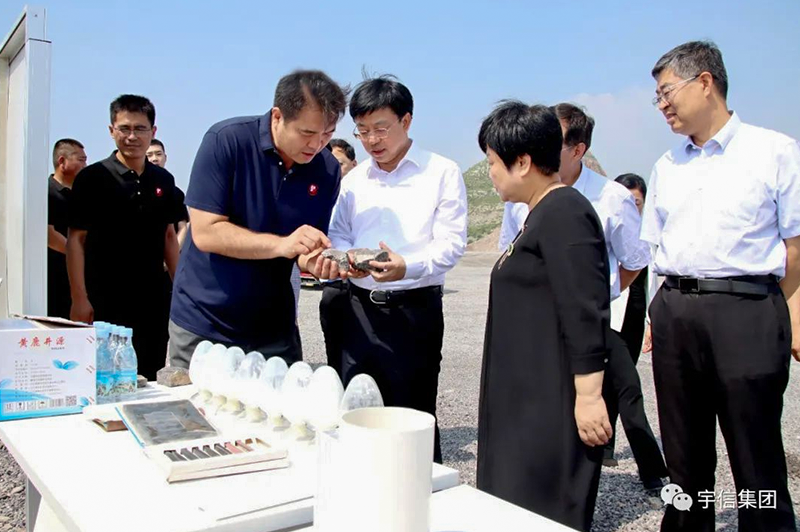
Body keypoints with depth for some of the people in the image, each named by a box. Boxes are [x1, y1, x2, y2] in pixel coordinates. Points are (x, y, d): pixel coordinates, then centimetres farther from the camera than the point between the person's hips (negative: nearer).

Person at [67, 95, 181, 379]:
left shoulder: (163, 180, 8)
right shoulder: (92, 178, -5)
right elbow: (76, 239, -6)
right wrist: (79, 298, -12)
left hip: (152, 302, 4)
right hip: (104, 303, -4)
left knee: (152, 381, 9)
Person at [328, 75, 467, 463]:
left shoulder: (442, 173, -1)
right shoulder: (354, 179, 15)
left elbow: (451, 242, -9)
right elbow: (338, 234, 14)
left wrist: (408, 267, -28)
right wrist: (346, 259, -10)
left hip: (415, 310, -5)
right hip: (359, 308, 5)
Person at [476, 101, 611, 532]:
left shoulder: (563, 213, -16)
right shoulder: (543, 213, 15)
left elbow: (586, 312, -22)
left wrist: (589, 395, -22)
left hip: (555, 403, -10)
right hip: (530, 398, 10)